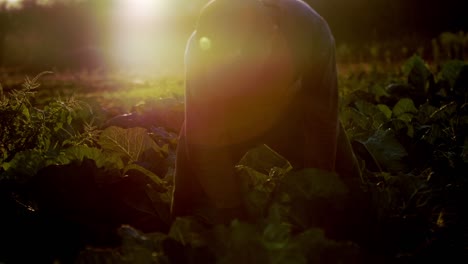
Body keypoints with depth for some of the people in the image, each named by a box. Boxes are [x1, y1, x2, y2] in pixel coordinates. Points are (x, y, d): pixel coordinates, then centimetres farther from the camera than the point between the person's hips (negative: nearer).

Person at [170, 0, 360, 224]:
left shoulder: (310, 31, -38)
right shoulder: (201, 50, -34)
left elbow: (321, 129, -31)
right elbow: (206, 141, -27)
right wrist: (234, 213, -27)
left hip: (290, 109, 0)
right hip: (227, 113, 0)